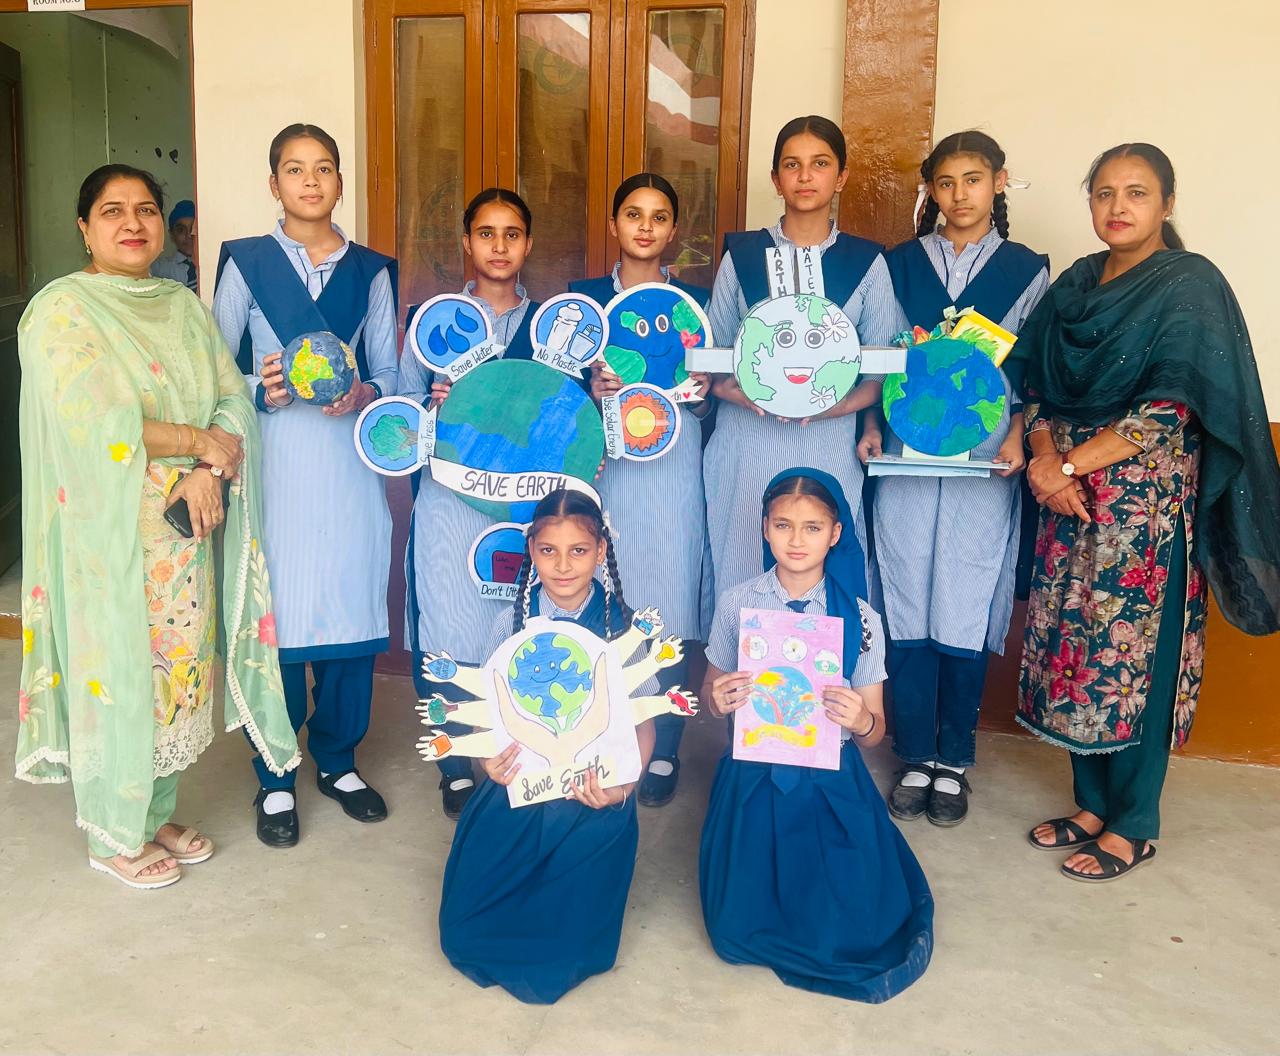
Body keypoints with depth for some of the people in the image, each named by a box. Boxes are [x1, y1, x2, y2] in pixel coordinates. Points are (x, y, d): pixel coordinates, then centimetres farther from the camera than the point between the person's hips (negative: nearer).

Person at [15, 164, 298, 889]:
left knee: (177, 665, 13)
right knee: (117, 676, 5)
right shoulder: (61, 310, -8)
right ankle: (116, 836, 23)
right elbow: (95, 422, -20)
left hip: (184, 530, 6)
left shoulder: (186, 307, 10)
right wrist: (201, 439, -14)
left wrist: (208, 471, -14)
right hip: (107, 533, -6)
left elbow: (233, 400, 3)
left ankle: (158, 814, 32)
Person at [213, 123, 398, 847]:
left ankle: (337, 760, 25)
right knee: (275, 614, 0)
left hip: (349, 460, 2)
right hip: (273, 461, -2)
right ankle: (276, 778, 17)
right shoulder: (246, 264, 5)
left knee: (352, 605, 5)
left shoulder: (370, 271, 10)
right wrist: (262, 392, -14)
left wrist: (364, 395, -11)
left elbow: (389, 372, 9)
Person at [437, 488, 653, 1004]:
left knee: (566, 951, -3)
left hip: (594, 801, -2)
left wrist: (622, 787, -19)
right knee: (464, 932, 0)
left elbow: (643, 724, -2)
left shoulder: (624, 627, -7)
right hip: (519, 789, 2)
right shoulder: (512, 621, -2)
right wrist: (491, 761, -19)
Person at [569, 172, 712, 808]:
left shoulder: (696, 301, 10)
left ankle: (662, 755, 12)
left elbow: (708, 402, 11)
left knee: (669, 612, -1)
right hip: (605, 466, 0)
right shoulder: (583, 298, 10)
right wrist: (591, 389, -13)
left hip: (673, 466, 0)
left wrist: (701, 392, -10)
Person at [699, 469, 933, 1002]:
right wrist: (716, 699, -16)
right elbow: (713, 692, 8)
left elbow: (873, 731, 1)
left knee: (847, 934, -7)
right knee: (738, 929, -4)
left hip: (831, 783, 0)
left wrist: (861, 721, -23)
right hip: (753, 778, 1)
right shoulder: (736, 603, -4)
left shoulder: (860, 619, -6)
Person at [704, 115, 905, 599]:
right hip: (747, 446, 0)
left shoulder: (866, 262, 7)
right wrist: (735, 391, -13)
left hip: (829, 446, 0)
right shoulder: (741, 256, 8)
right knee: (742, 580, 2)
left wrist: (845, 402, -15)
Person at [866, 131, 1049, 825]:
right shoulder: (901, 264, 11)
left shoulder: (1027, 269, 9)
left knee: (966, 609, 1)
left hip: (985, 464, -1)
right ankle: (915, 759, 15)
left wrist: (1017, 435, -9)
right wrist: (871, 427, -3)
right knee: (907, 606, 1)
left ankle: (953, 762, 16)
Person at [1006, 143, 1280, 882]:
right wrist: (1046, 458, -8)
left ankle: (1134, 826, 15)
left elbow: (1169, 408, -14)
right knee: (1075, 644, 8)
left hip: (1146, 503, -5)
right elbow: (1038, 385, 9)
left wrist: (1070, 463, -16)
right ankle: (1094, 802, 25)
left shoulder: (1191, 286, -5)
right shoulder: (1076, 284, 13)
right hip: (1072, 503, 6)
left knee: (1134, 654, -1)